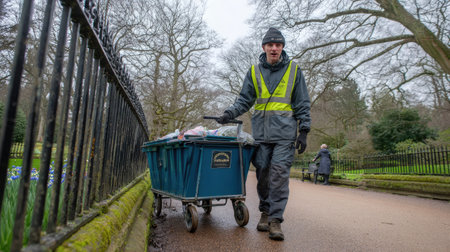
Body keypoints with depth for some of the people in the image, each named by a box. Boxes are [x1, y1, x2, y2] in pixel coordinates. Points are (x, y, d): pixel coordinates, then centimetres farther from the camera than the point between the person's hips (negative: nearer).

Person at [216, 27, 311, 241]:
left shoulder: (293, 70, 8)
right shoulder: (254, 71, 11)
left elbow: (303, 103, 7)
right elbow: (245, 100, 11)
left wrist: (304, 131, 0)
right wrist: (230, 113, -7)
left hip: (285, 132, -2)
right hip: (261, 132, 2)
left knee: (279, 174, -8)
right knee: (263, 174, 7)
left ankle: (275, 220, 1)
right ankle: (265, 212, 24)